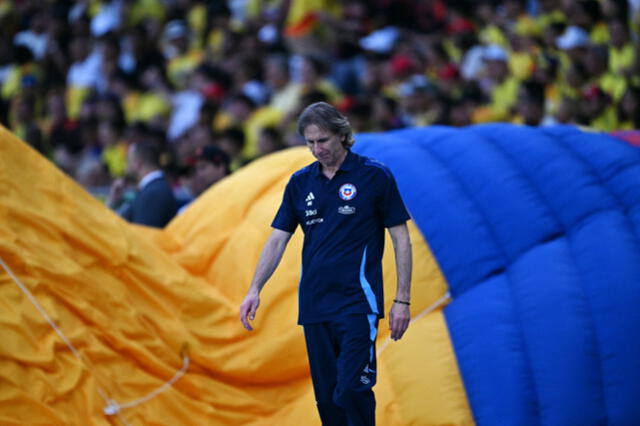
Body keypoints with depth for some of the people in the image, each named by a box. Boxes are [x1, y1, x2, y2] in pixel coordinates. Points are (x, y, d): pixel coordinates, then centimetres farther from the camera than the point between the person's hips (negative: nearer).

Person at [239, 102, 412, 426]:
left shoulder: (375, 176, -3)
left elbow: (400, 238, -1)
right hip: (314, 307, 5)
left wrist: (402, 300, -6)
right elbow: (278, 239, 9)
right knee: (327, 397, 5)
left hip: (357, 304, -5)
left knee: (352, 390, -17)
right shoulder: (300, 182, 10)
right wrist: (255, 290, -3)